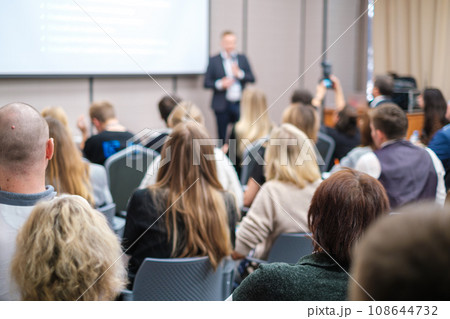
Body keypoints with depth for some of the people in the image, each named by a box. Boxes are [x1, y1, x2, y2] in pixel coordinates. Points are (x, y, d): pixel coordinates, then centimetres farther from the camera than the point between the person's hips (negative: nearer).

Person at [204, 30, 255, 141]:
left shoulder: (242, 58, 10)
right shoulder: (214, 60, 2)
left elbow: (252, 79, 6)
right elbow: (206, 83, -1)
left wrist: (240, 74, -11)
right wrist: (220, 84, -17)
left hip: (240, 104, 2)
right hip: (222, 106, -2)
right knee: (222, 138, 2)